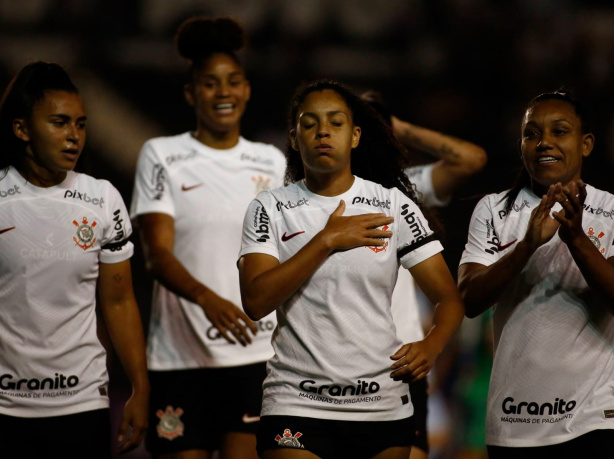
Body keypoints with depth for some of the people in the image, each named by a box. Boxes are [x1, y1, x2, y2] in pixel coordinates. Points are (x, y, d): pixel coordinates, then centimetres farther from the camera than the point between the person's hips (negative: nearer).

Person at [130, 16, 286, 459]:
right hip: (180, 355, -1)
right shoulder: (161, 156, 2)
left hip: (256, 354, 2)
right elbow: (158, 255, -8)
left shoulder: (271, 161, 12)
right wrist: (206, 297, -27)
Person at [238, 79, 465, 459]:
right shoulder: (269, 209, 3)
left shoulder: (392, 204, 4)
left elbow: (450, 299, 4)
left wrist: (431, 346, -17)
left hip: (384, 408, 1)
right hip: (297, 408, -1)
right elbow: (255, 302, -11)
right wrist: (327, 240, -14)